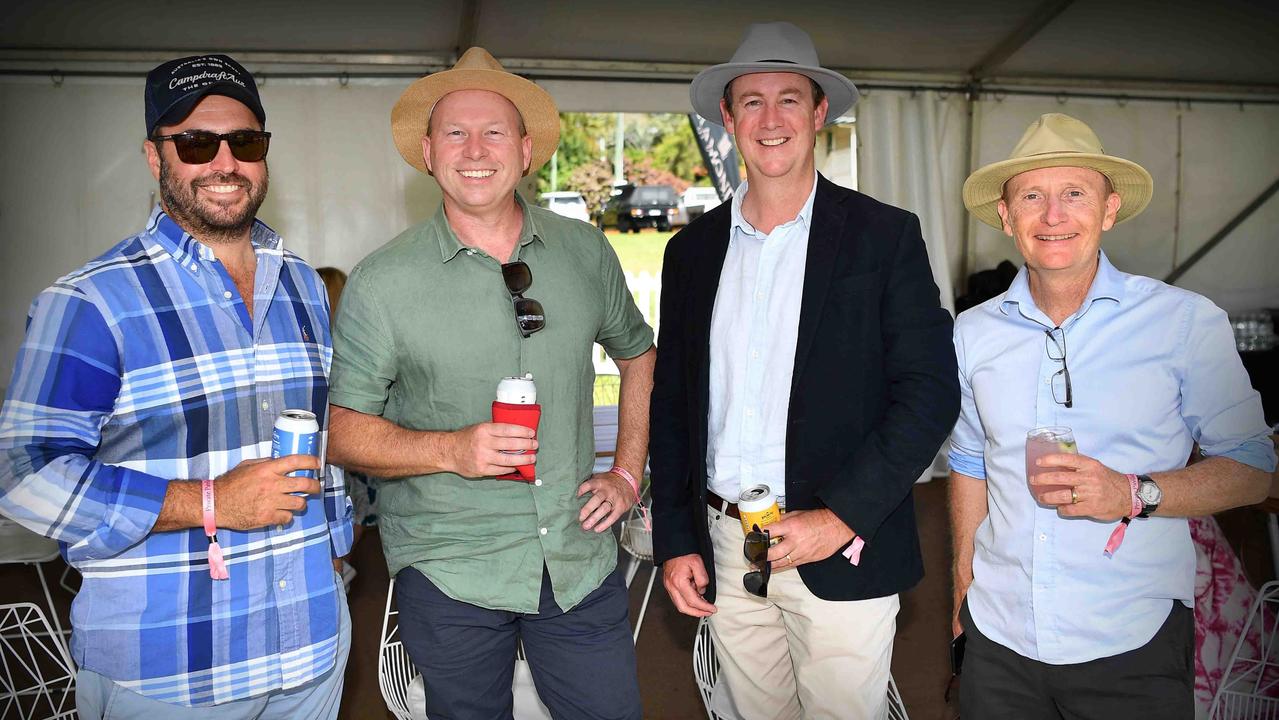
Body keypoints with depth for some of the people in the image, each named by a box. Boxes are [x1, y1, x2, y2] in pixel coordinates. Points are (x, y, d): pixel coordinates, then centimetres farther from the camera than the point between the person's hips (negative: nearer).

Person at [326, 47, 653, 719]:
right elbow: (343, 432, -5)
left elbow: (638, 355, 17)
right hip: (449, 570, -2)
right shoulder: (381, 283, -8)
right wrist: (453, 449, -21)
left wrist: (627, 473, 8)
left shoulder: (586, 251, 2)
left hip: (581, 557, 3)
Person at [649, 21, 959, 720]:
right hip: (723, 551, 4)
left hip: (841, 552, -3)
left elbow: (931, 391, -8)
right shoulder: (692, 248, 7)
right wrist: (674, 541, 4)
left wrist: (842, 515, -15)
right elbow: (671, 400, 10)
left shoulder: (884, 236, -4)